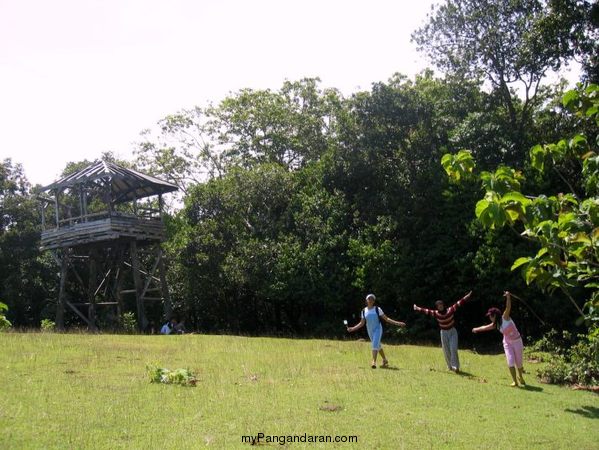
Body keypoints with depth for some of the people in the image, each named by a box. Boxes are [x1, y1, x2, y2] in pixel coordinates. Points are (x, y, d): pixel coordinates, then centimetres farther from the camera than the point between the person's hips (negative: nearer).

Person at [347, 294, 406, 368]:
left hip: (378, 329, -4)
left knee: (375, 345, -20)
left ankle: (374, 362, -27)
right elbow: (361, 323, 9)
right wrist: (352, 328, -1)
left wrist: (397, 323, -12)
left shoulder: (377, 309, -3)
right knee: (378, 346, 13)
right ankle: (385, 360, 29)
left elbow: (386, 318, -4)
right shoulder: (364, 311, 4)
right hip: (370, 331, 4)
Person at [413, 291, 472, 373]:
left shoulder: (450, 310, -16)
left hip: (453, 331, -2)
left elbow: (459, 303, -18)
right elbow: (426, 311, -2)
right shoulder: (436, 313, -11)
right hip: (444, 333, 2)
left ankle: (455, 366, -11)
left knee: (453, 349, -13)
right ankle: (450, 366, 20)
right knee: (446, 351, 5)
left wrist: (468, 296, -21)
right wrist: (417, 308, 3)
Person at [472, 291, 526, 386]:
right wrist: (477, 329, 33)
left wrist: (508, 297, -48)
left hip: (517, 341, -4)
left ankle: (520, 377, 32)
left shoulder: (505, 317, -17)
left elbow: (508, 307, -33)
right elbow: (485, 327, 19)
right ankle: (514, 381, -6)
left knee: (518, 362, 5)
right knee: (510, 361, -12)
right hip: (507, 343, 4)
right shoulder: (495, 325, 0)